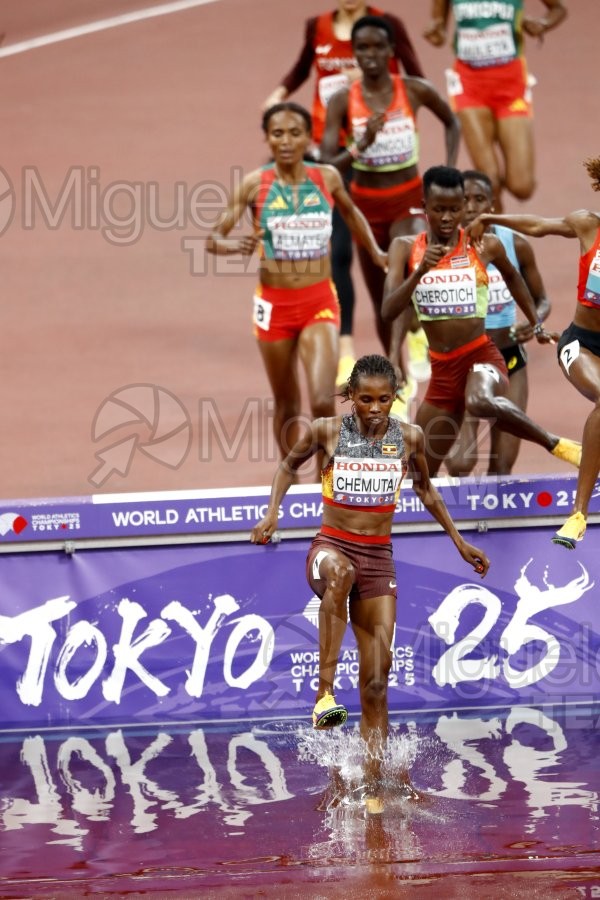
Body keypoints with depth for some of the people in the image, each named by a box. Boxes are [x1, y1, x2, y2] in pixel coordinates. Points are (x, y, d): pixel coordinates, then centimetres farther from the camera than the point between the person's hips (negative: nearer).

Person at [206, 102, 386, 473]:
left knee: (323, 402, -16)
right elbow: (214, 240, -7)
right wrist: (235, 245, -28)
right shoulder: (255, 184, -7)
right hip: (274, 305, 0)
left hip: (320, 303, 0)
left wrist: (375, 252, 22)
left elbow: (350, 212, 21)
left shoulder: (327, 177, -2)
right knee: (288, 406, 11)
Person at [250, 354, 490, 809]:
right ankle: (325, 693, -46)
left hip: (379, 558, 2)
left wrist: (459, 541, 20)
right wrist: (272, 512, 1)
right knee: (339, 574, -42)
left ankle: (373, 786, 4)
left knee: (376, 680, -2)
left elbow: (424, 489, 20)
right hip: (331, 546, -2)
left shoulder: (409, 437, 2)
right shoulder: (327, 431, -3)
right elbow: (289, 465, 16)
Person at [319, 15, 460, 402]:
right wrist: (361, 145, -31)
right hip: (366, 203, 2)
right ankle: (399, 374, 28)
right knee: (382, 302, 11)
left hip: (410, 199, -2)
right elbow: (327, 164, -13)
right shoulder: (343, 101, -8)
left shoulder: (415, 91, -7)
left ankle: (397, 354, -42)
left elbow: (452, 122, 12)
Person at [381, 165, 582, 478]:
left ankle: (554, 443, -24)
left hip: (482, 357, -4)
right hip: (442, 369, 4)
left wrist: (536, 325, 25)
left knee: (480, 402, -40)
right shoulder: (406, 249, -1)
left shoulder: (485, 246, -3)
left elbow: (512, 277, 19)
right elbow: (389, 311, -12)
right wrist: (420, 271, -26)